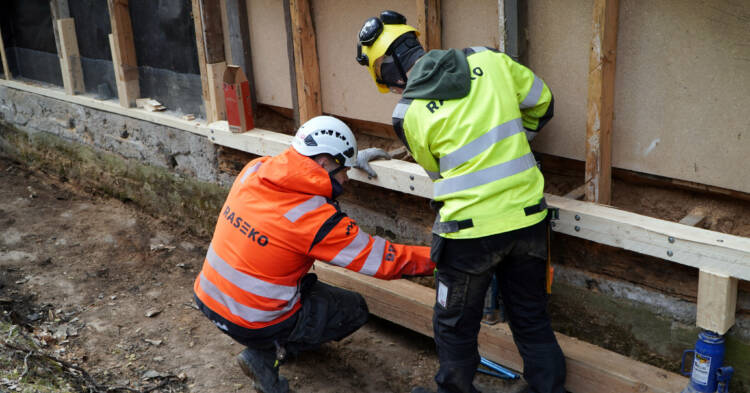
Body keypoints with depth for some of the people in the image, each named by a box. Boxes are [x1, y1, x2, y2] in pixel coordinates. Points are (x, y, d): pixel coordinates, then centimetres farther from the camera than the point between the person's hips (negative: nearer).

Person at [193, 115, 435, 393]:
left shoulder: (254, 170, -8)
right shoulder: (316, 219, -25)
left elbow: (299, 165, 17)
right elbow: (385, 260, -18)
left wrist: (351, 161, 18)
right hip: (251, 323, -7)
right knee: (355, 309, 11)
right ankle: (267, 355, 3)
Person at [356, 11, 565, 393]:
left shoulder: (408, 114, -8)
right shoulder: (488, 60, -1)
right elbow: (542, 103, 12)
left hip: (470, 228, -4)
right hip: (528, 217, 4)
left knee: (455, 325, 19)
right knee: (532, 318, 22)